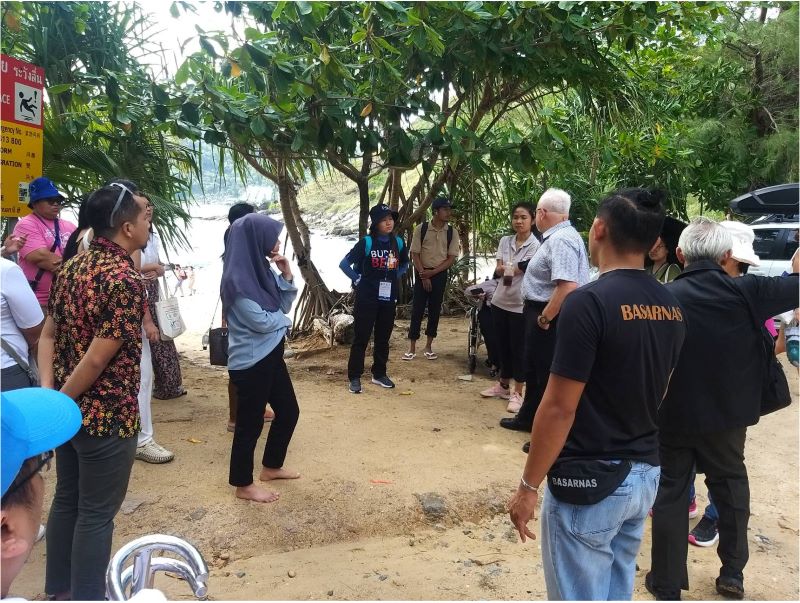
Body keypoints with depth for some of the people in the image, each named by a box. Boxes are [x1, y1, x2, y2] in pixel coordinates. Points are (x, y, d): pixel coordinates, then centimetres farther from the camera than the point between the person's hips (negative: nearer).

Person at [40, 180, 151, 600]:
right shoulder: (126, 281, -22)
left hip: (70, 409, 9)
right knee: (96, 513, 6)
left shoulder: (72, 267, 5)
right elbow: (97, 360, -23)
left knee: (66, 499, 21)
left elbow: (48, 335, 7)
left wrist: (48, 394, 1)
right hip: (107, 415, -8)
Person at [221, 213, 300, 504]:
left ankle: (271, 467, 38)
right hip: (250, 362, -9)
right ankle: (243, 485, 23)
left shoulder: (262, 269, 5)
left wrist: (286, 275, -5)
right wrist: (284, 319, -2)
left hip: (271, 355, 9)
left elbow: (284, 304, 10)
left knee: (288, 410, 19)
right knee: (250, 422, 5)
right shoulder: (238, 279, -22)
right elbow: (261, 321, -22)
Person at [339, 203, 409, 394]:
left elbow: (404, 264, 22)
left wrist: (395, 277, 8)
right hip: (366, 298, -4)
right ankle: (354, 377, 9)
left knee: (383, 338, 13)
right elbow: (344, 264, -9)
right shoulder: (366, 243, -10)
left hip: (388, 298, 5)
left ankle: (379, 374, 27)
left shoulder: (398, 242, 3)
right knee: (361, 338, 1)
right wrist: (358, 280, -8)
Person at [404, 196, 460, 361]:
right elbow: (415, 254, -5)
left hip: (440, 274, 2)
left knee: (434, 310, 7)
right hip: (422, 273, -2)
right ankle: (412, 348, 6)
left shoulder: (451, 232, -1)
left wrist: (433, 272, -12)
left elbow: (451, 258, -2)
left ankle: (428, 347, 18)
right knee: (417, 309, -1)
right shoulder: (421, 229, -6)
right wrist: (424, 275, -11)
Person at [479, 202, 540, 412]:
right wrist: (509, 269, -21)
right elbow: (498, 270, -3)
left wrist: (504, 269, -11)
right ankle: (503, 385, 32)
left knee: (518, 349, 1)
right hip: (500, 301, 6)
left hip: (520, 305, -6)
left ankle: (517, 393, 12)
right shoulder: (505, 241, 7)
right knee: (503, 346, 16)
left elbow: (521, 269, -18)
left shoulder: (536, 246, -10)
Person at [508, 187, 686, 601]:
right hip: (645, 475, 7)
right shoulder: (671, 306, 3)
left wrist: (528, 486, -11)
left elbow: (559, 409, -20)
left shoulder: (589, 302, -21)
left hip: (591, 480, -7)